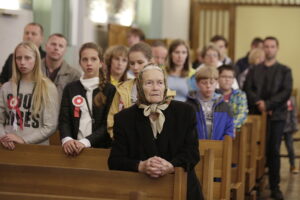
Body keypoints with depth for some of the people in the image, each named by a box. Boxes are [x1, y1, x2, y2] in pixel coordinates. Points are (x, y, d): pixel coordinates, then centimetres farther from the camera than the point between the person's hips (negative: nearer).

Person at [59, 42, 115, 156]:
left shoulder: (110, 90, 5)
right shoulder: (70, 88, 14)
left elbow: (107, 125, -2)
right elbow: (64, 120, 6)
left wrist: (85, 142, -14)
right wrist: (67, 139, -13)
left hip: (100, 148, -2)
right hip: (73, 148, 2)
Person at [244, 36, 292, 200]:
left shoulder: (284, 71, 9)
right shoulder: (254, 70, 15)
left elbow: (286, 92, -3)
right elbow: (247, 89, 3)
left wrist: (268, 104, -13)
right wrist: (258, 103, -14)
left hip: (276, 115, -1)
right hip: (256, 114, 1)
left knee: (274, 150, -2)